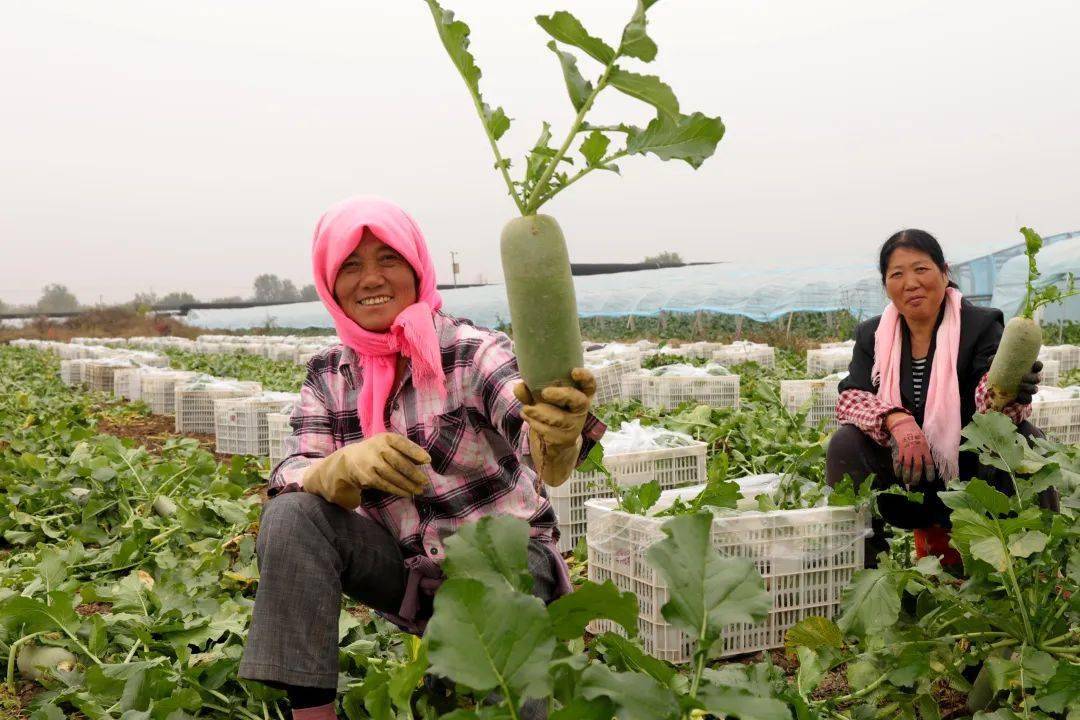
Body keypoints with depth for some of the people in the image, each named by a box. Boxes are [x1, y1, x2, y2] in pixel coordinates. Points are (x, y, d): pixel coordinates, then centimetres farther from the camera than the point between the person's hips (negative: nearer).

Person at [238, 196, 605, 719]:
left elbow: (543, 458, -34)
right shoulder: (327, 374, -2)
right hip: (407, 567, 4)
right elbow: (290, 480, -14)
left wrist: (558, 439, -59)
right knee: (291, 517, -20)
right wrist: (349, 464, -37)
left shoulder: (473, 351, -16)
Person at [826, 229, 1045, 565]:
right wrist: (898, 420, -30)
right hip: (906, 477, 2)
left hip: (971, 481, -2)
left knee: (1024, 439, -28)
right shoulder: (872, 334, 2)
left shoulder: (981, 325, -8)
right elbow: (849, 397, -10)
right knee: (845, 443, -22)